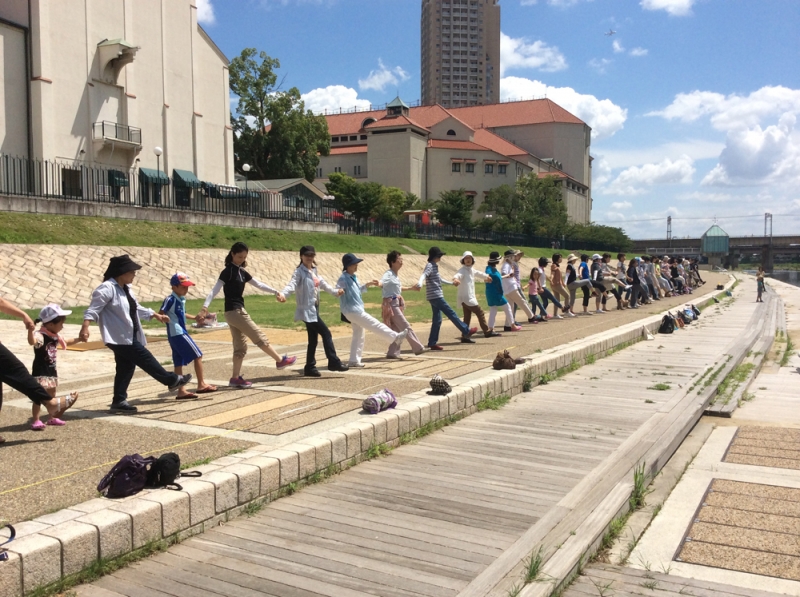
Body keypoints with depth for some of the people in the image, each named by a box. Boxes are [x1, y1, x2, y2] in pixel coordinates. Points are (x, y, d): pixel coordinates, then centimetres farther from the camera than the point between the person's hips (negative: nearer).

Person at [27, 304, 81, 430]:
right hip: (40, 372, -9)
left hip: (52, 371, 9)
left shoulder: (56, 336, 8)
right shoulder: (40, 335, -22)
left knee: (51, 396, 19)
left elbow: (66, 343, 29)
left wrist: (79, 339, 26)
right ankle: (36, 421, -6)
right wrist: (30, 329, -59)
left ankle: (53, 418, 32)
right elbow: (32, 341, -45)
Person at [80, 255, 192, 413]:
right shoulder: (107, 288, -16)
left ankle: (119, 401, 17)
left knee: (126, 368, 11)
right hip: (119, 338, -10)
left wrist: (156, 315, 28)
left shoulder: (126, 288, 15)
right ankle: (172, 380, 7)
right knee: (146, 359, -3)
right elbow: (93, 309, -21)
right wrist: (85, 327, -33)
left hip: (128, 337, 10)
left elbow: (136, 308, 27)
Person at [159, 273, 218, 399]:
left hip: (181, 333, 9)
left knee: (179, 363, 9)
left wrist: (194, 318, 32)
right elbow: (160, 314, -18)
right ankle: (201, 385, 5)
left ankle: (181, 391, 12)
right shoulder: (171, 299, -14)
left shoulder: (182, 299, 12)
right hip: (177, 333, -9)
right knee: (198, 355, -3)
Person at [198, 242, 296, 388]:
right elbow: (215, 290, -20)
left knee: (240, 346, 9)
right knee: (259, 337, 1)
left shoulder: (241, 272, 13)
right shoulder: (227, 272, -12)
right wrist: (205, 307, -30)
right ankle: (280, 360, 12)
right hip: (234, 311, -9)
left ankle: (235, 378, 11)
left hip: (236, 312, 9)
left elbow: (259, 285, 17)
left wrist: (276, 292, 11)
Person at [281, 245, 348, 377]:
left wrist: (335, 291, 27)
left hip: (314, 309, 9)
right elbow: (292, 285, -26)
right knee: (326, 333, -10)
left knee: (313, 339, 11)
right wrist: (282, 293, -44)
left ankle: (310, 367, 18)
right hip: (307, 310, -9)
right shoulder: (299, 272, -11)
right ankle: (334, 362, -3)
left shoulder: (314, 271, 15)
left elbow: (323, 284, 26)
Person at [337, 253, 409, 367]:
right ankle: (395, 337, 1)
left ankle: (354, 360, 19)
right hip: (352, 311, -10)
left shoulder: (353, 277, 12)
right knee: (375, 325, -6)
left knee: (359, 336, 14)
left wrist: (368, 284, 16)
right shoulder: (343, 278, -15)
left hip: (357, 310, 10)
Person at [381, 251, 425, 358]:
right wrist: (378, 284, -60)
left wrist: (411, 288, 41)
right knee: (406, 327, -5)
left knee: (397, 330, 10)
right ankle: (418, 348, 2)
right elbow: (381, 282, -35)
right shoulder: (388, 274, -15)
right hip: (391, 304, -10)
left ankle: (392, 353, 15)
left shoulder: (395, 275, 12)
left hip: (398, 304, 10)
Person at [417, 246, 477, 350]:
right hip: (435, 296, -10)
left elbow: (439, 279, 32)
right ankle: (466, 331, 8)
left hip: (435, 297, 10)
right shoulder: (430, 266, -11)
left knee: (437, 320, 8)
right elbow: (424, 275, -30)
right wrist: (420, 283, -51)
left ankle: (432, 343, 8)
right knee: (451, 314, -1)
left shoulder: (434, 266, 18)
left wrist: (451, 283, 44)